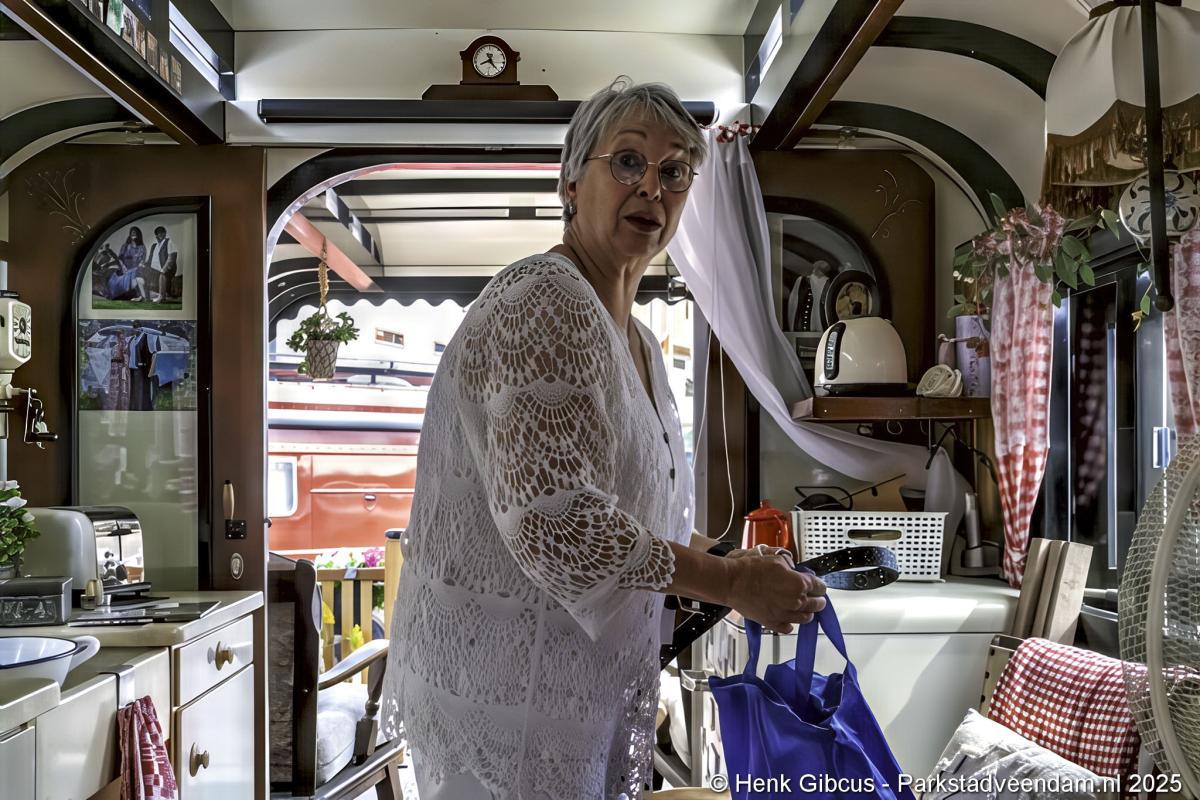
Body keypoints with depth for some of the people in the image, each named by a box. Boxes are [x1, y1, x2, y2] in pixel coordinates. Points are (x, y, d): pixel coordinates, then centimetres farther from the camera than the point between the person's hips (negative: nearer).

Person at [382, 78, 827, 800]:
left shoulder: (638, 339, 11)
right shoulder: (546, 302, -19)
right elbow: (552, 518, -28)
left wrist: (730, 559, 8)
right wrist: (729, 583, -21)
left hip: (588, 678, 9)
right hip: (512, 678, -9)